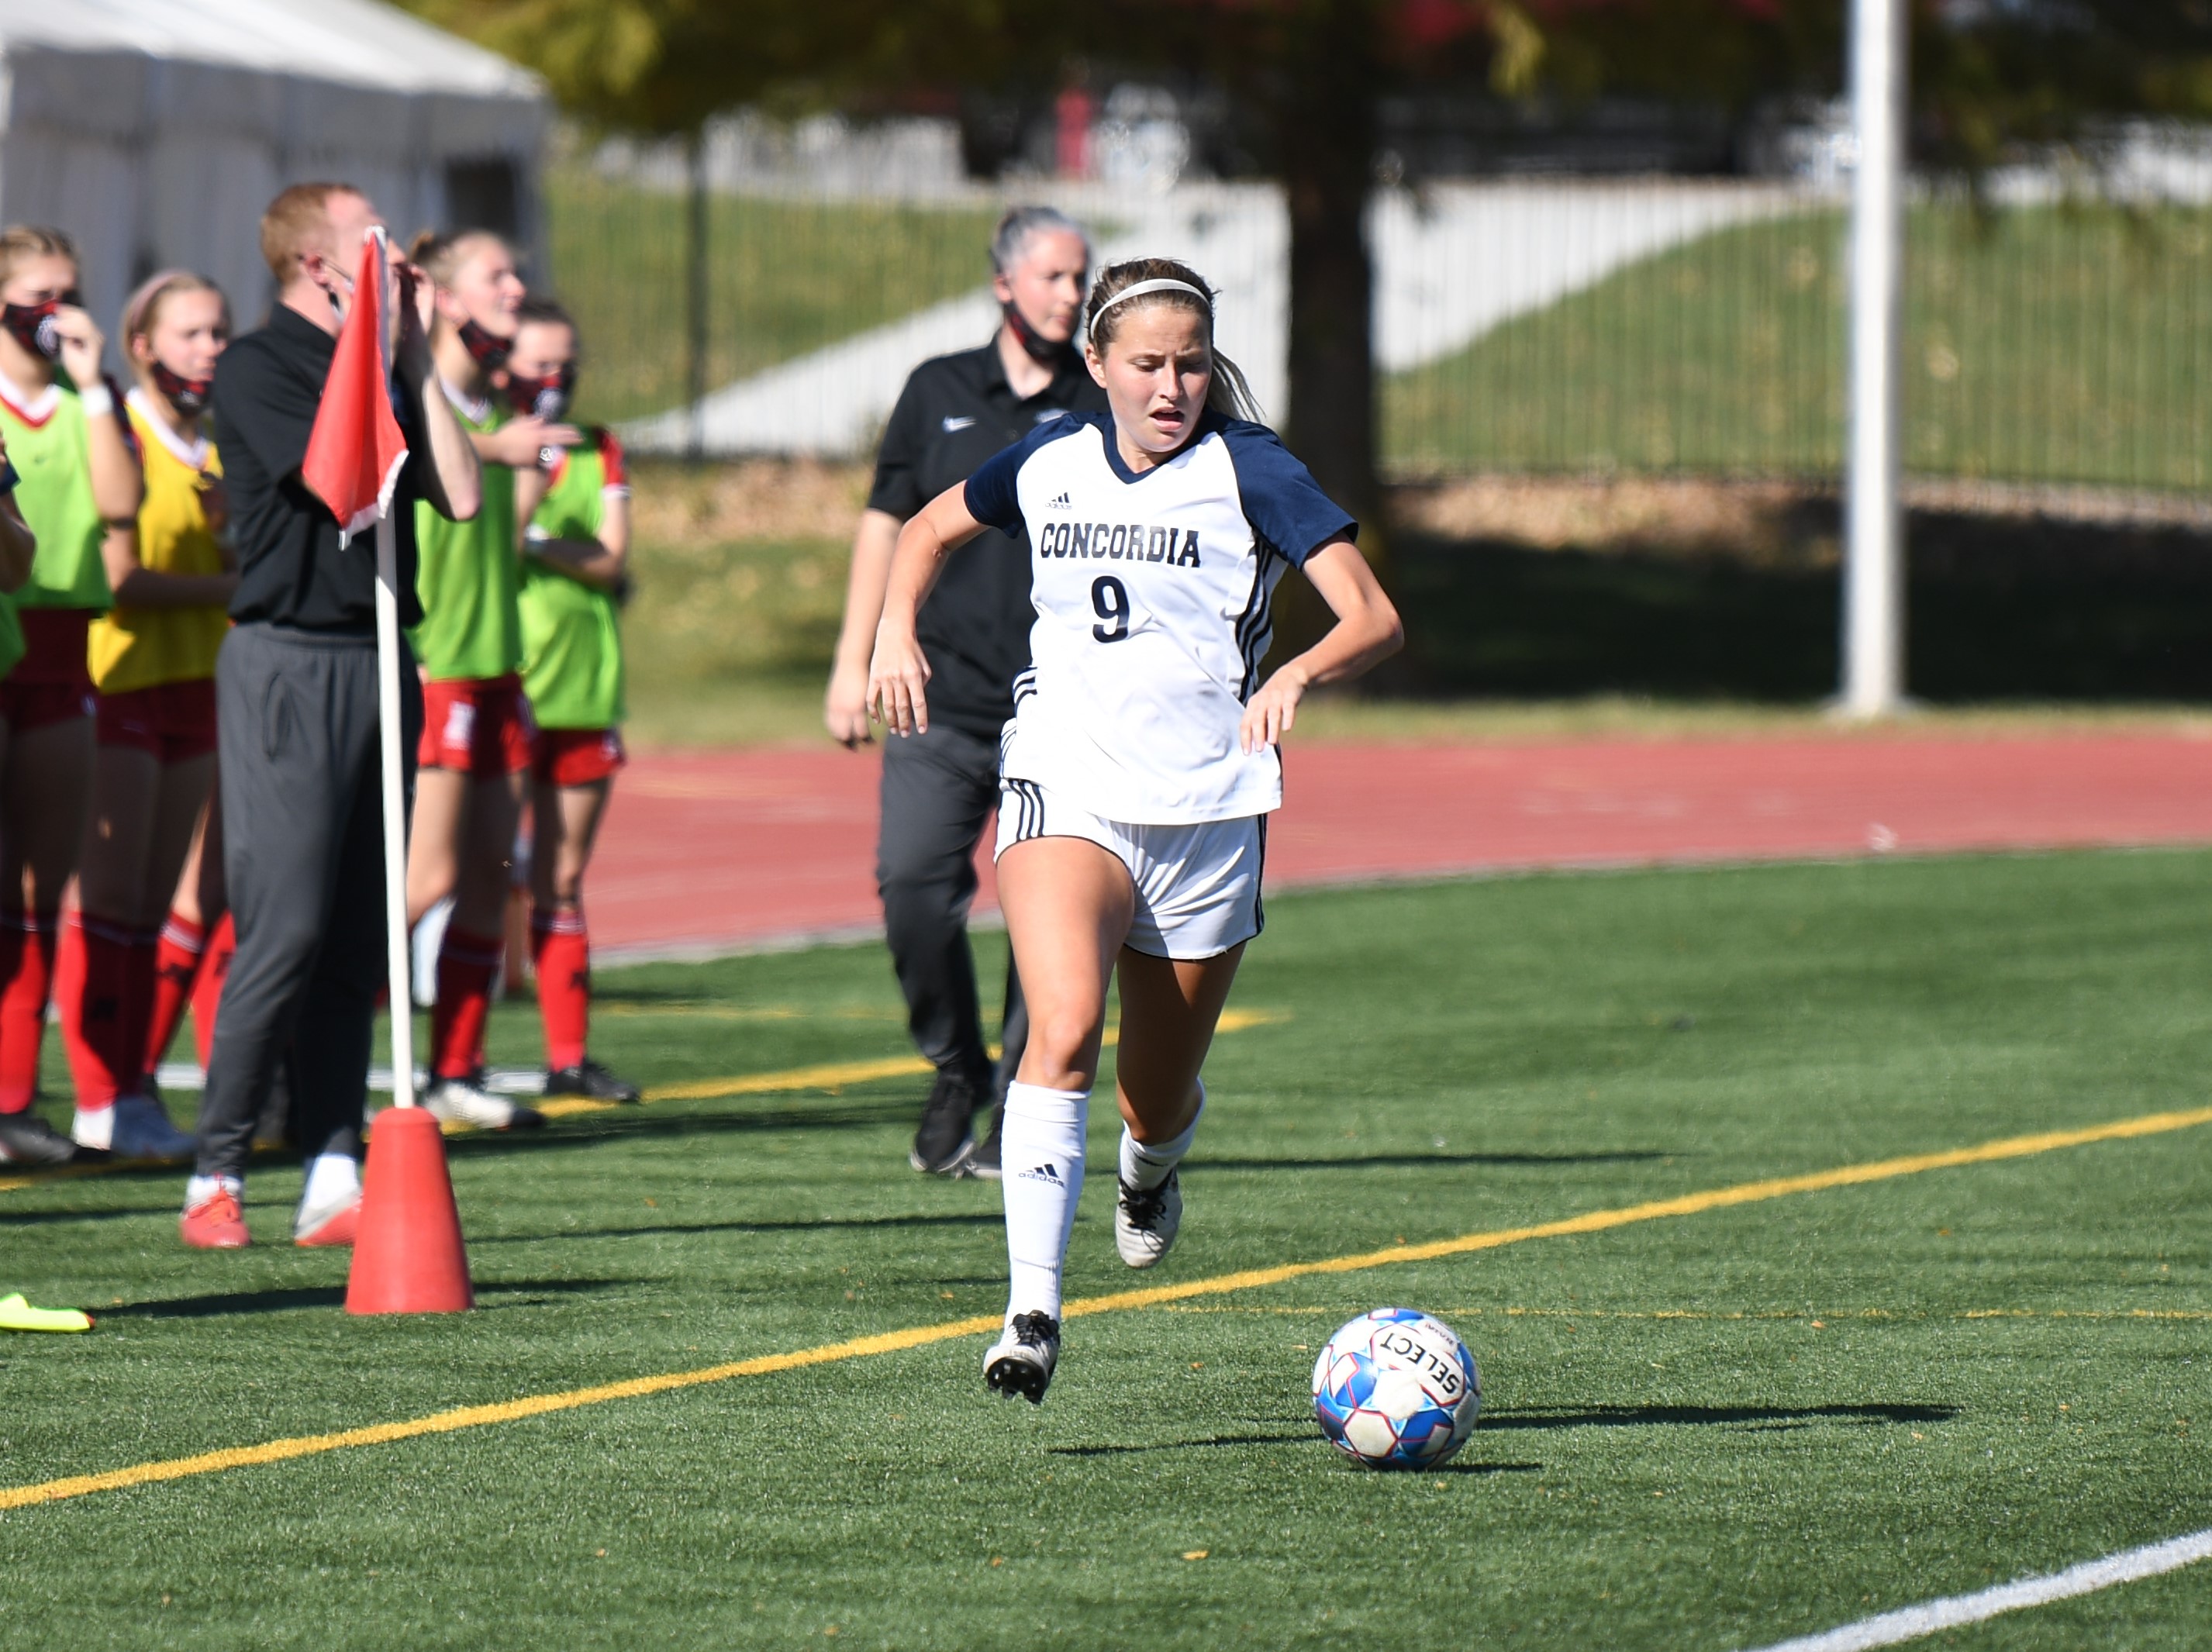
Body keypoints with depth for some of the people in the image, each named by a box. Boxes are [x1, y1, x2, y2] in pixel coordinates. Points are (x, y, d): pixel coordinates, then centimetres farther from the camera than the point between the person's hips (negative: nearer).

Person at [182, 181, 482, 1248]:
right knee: (288, 929, -13)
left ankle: (335, 1179, 4)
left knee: (357, 938, 4)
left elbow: (458, 494, 8)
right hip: (287, 661, -7)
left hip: (375, 660, 7)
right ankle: (215, 1174, -6)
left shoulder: (380, 368, 17)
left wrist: (416, 359, 8)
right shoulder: (256, 369, -5)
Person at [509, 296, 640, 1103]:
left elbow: (611, 562, 1)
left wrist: (536, 543, -13)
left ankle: (569, 1056, 12)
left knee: (563, 881, 9)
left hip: (584, 689, 4)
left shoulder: (599, 453, 12)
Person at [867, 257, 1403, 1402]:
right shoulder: (1053, 460, 5)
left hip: (1205, 812, 0)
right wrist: (896, 630, 8)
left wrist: (1299, 675, -33)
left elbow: (1375, 619, -13)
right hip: (1065, 789, 0)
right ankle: (1032, 1311, -31)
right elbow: (932, 529, 25)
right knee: (1064, 1029, -26)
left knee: (1158, 1100, 10)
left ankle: (1150, 1171, 50)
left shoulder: (1248, 471, -6)